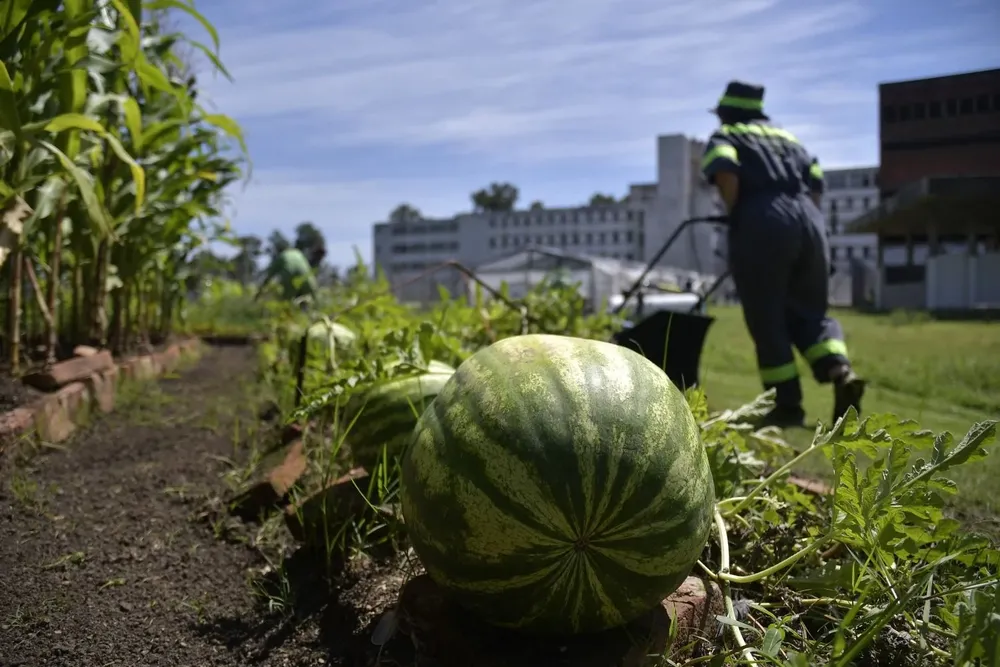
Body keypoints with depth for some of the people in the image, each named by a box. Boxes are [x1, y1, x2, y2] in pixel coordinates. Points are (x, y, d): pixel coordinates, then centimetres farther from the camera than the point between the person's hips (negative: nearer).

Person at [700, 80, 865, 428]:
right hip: (809, 221, 5)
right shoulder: (786, 137, 30)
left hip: (762, 226, -5)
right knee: (809, 313, 15)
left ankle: (787, 405, 3)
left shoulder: (725, 135, 14)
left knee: (767, 321, 3)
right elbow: (815, 184, 20)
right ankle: (841, 372, -9)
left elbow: (725, 171, -8)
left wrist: (735, 218, 1)